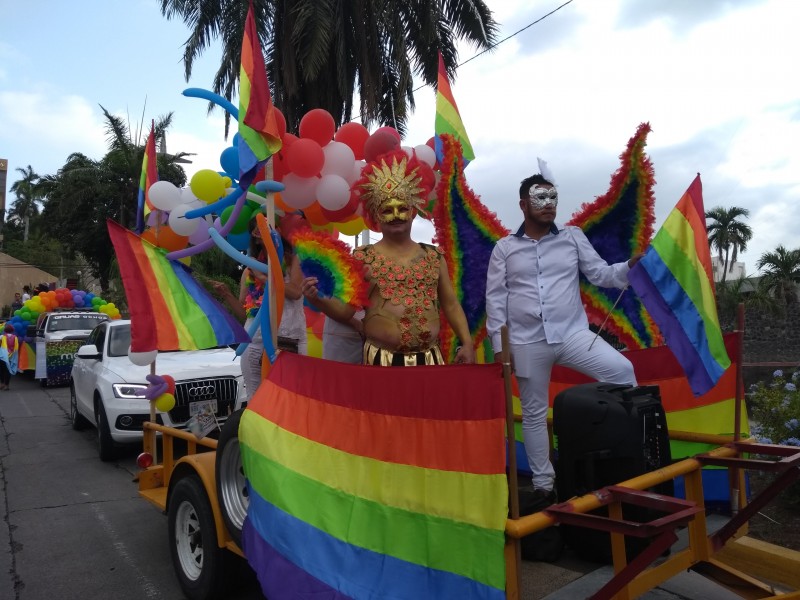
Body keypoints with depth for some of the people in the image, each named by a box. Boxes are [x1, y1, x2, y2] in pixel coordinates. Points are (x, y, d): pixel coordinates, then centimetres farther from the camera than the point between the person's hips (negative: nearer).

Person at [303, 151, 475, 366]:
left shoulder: (433, 256, 8)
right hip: (382, 360, -2)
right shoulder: (363, 258, -1)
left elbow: (451, 305, 11)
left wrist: (467, 343, 3)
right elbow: (346, 311, -3)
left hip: (429, 359, 3)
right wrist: (318, 300, -21)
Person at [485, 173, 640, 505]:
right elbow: (495, 298, 2)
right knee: (534, 413, 10)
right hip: (527, 342, 0)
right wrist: (498, 345, -3)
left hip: (573, 333, 1)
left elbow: (601, 274, 3)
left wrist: (630, 266, -18)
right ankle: (543, 483, 26)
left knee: (623, 370, -23)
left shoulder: (573, 237, 7)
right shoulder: (505, 248, 4)